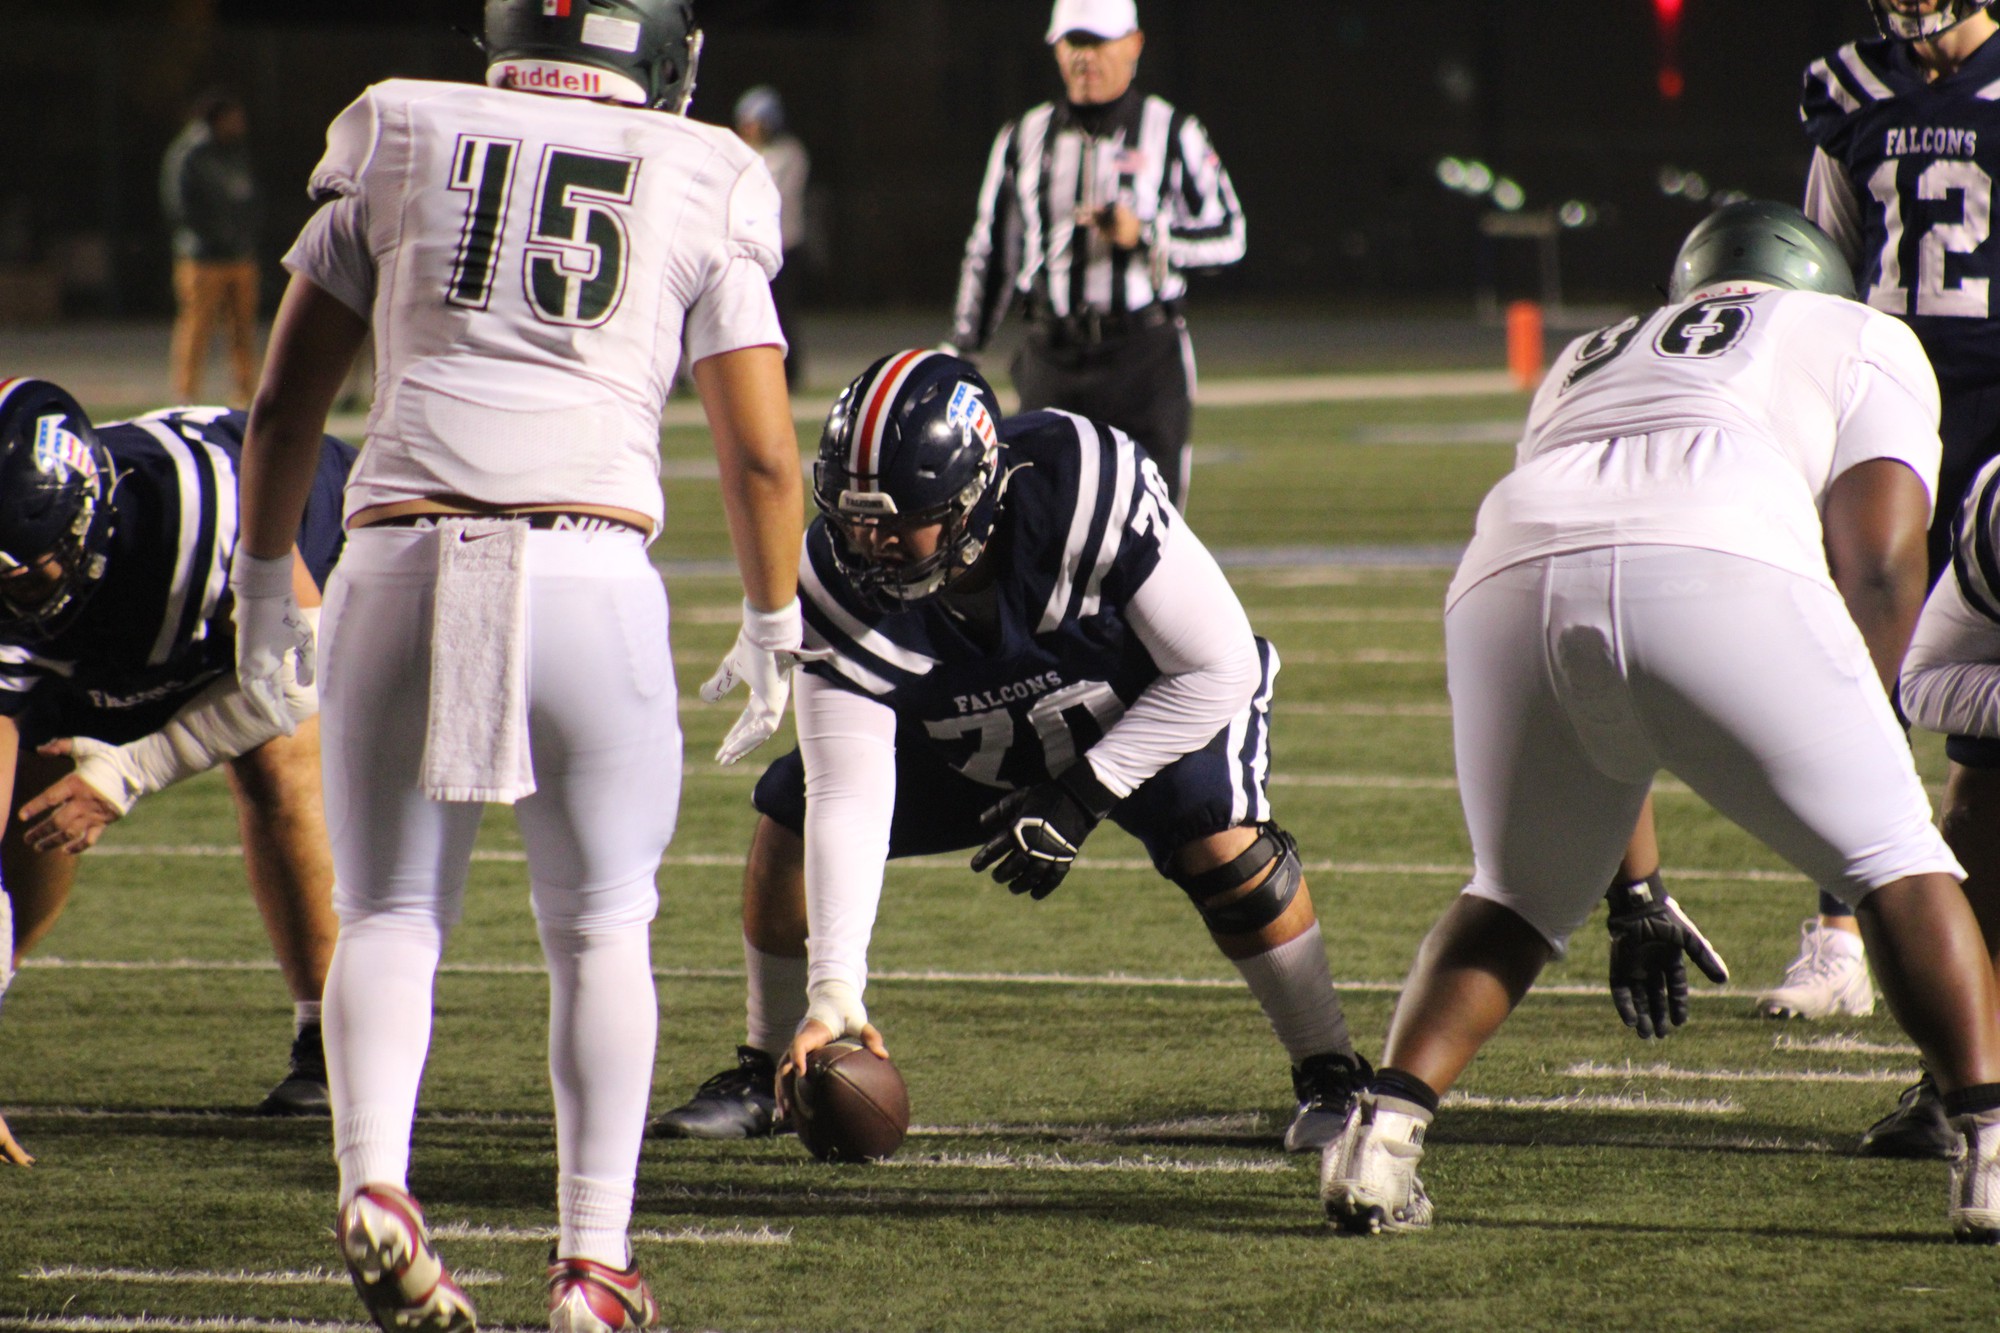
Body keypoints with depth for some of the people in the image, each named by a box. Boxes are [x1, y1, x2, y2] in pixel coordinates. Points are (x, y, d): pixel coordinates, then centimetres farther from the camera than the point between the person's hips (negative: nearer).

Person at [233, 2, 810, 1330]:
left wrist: (263, 574, 26)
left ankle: (374, 1176, -14)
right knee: (602, 924, 13)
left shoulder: (401, 144, 12)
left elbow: (285, 401, 14)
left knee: (390, 911, 10)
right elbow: (763, 453, 9)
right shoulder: (702, 191, 9)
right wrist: (774, 624, 23)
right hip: (591, 566, -1)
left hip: (400, 561, 1)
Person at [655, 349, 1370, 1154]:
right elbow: (848, 799, -31)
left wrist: (1081, 799, -30)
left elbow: (1220, 669, -28)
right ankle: (765, 1071, 10)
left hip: (1155, 716, -3)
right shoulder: (842, 585, -30)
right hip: (969, 747, 3)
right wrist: (834, 987, -40)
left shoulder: (1087, 492, -39)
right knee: (791, 809, -11)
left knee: (1219, 837, -31)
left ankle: (1330, 1078, -11)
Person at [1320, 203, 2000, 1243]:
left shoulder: (1586, 366, 43)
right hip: (1718, 567, -4)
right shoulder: (1866, 343, 31)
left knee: (1517, 896, 25)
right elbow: (1877, 557, 11)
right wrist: (1848, 757, 19)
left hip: (1512, 575, 4)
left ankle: (1381, 1130, 8)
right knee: (1893, 860, 10)